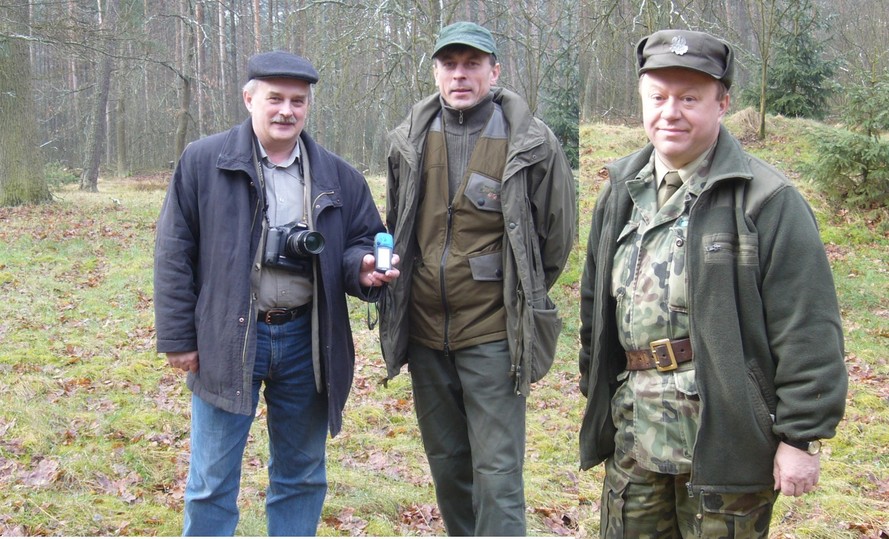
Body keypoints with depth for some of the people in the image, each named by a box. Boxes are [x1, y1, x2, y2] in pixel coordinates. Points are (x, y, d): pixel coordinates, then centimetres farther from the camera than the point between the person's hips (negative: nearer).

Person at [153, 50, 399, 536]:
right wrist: (177, 337, -5)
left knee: (301, 476, 15)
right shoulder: (203, 163, -3)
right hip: (226, 340, -3)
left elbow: (361, 240, 12)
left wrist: (363, 267, -13)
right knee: (212, 480, 6)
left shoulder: (337, 177, 5)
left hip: (306, 340, 3)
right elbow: (174, 254, -2)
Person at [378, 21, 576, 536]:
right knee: (446, 465, 18)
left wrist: (522, 298, 6)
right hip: (425, 330, 5)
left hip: (492, 334, -5)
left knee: (497, 474, -4)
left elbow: (557, 237, 1)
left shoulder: (532, 143, -9)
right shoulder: (410, 140, 4)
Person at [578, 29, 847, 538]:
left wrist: (802, 436, -14)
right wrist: (595, 392, 20)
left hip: (725, 434, -6)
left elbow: (808, 330, -12)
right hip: (633, 434, 6)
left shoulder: (765, 198, -9)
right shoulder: (622, 192, 12)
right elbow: (596, 303, 20)